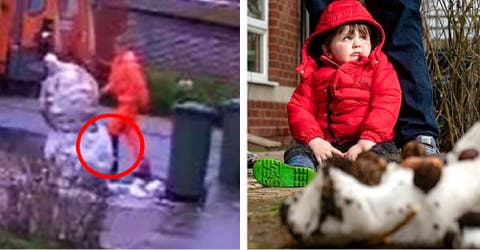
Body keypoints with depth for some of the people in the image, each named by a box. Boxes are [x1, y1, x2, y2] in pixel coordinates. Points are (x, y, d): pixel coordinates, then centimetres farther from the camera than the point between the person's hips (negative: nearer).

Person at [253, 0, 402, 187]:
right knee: (296, 151, -22)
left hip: (368, 142, -1)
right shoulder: (315, 75, 16)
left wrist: (367, 140, -20)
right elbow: (299, 107, 6)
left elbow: (386, 103, -5)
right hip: (327, 145, 2)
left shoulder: (379, 68, 10)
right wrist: (314, 140, -12)